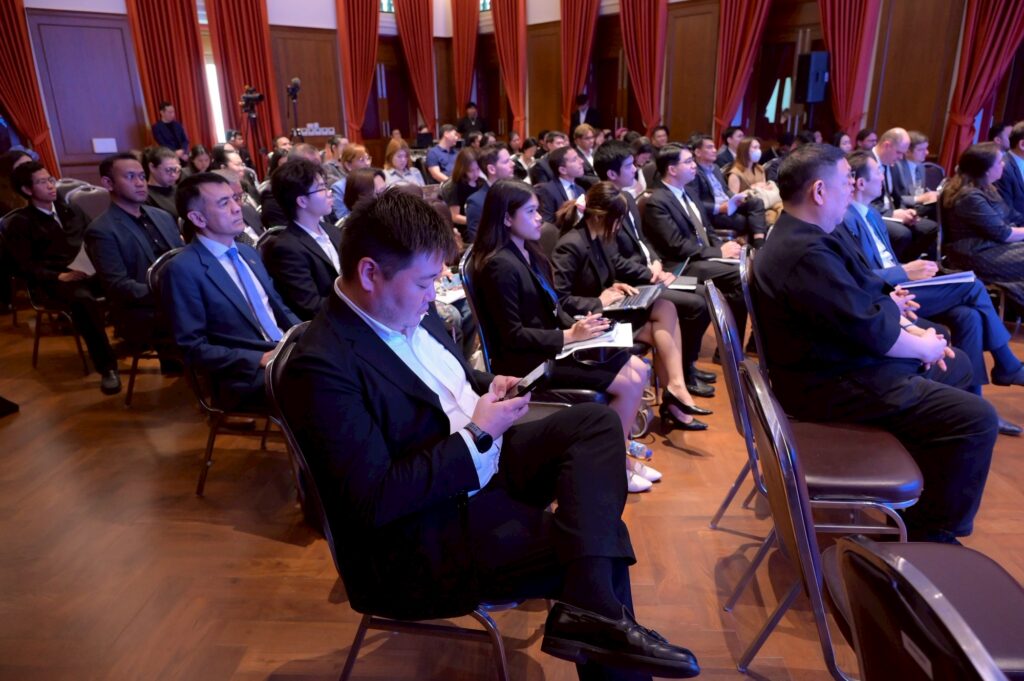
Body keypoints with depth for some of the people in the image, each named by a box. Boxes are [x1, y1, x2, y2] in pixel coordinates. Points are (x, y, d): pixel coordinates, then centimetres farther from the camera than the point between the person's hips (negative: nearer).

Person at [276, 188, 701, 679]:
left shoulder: (407, 310, 2)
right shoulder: (321, 366, -25)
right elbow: (375, 501, -26)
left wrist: (488, 386, -1)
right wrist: (478, 434, -22)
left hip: (483, 460, 9)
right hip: (423, 537, -9)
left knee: (595, 422, -9)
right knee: (603, 544, -15)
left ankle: (591, 606, -19)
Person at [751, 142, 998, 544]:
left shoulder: (801, 237, 8)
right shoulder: (806, 254, -29)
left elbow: (861, 303, 14)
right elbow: (872, 331, -26)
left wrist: (910, 331, 0)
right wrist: (925, 347, -7)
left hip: (840, 361, 11)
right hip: (834, 385, -11)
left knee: (957, 367, 24)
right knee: (977, 419, -9)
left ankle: (924, 489, 36)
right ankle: (930, 533, 10)